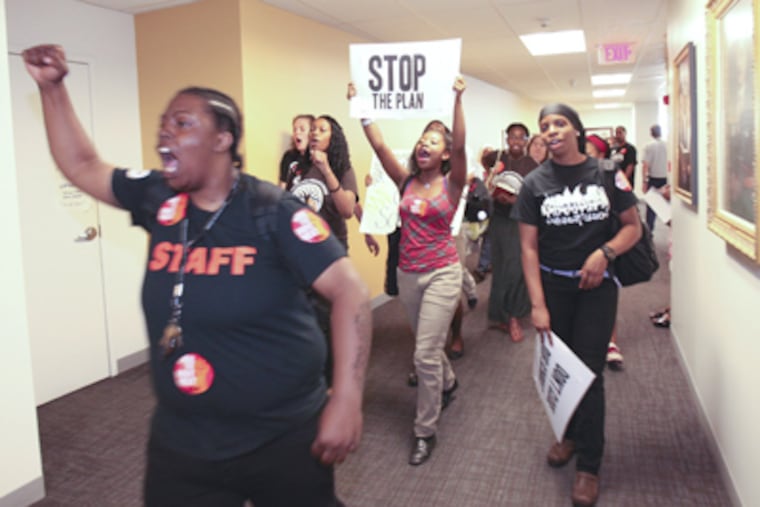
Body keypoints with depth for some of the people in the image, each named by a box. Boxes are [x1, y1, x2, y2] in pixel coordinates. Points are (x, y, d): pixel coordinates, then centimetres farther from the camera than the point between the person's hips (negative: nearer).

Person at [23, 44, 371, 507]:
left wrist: (347, 400, -25)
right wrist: (52, 87, 9)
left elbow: (351, 291, -20)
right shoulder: (159, 199, 1)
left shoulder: (272, 211, -16)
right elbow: (82, 165, 16)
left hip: (285, 437, -4)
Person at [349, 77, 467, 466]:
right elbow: (379, 146, -5)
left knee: (425, 353, -8)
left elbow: (460, 146, -22)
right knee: (428, 343, 22)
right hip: (407, 274, 5)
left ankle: (425, 431, 8)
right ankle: (448, 382, 53)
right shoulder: (406, 181, 4)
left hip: (441, 273, -5)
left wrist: (457, 100, -31)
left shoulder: (451, 184, -5)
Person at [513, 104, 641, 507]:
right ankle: (570, 433, 37)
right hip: (552, 285, 1)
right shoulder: (535, 183, -3)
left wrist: (604, 252, -18)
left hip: (597, 285, -1)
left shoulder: (606, 174, -3)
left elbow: (633, 226, 2)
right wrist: (537, 304, -11)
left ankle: (589, 465, 14)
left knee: (588, 372, 0)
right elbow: (528, 247, -5)